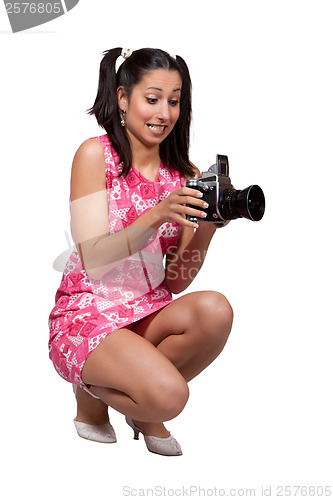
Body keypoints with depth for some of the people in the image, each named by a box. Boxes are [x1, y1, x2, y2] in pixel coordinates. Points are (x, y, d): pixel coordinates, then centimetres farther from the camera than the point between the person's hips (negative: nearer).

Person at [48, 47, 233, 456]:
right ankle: (92, 394, 7)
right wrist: (156, 217, -28)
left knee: (215, 310, -27)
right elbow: (93, 261, -15)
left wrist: (205, 228, -14)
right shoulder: (95, 154, -7)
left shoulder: (185, 175, 5)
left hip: (149, 313, 5)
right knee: (169, 396, -29)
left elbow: (175, 282, 3)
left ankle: (145, 412, 0)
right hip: (86, 314, -5)